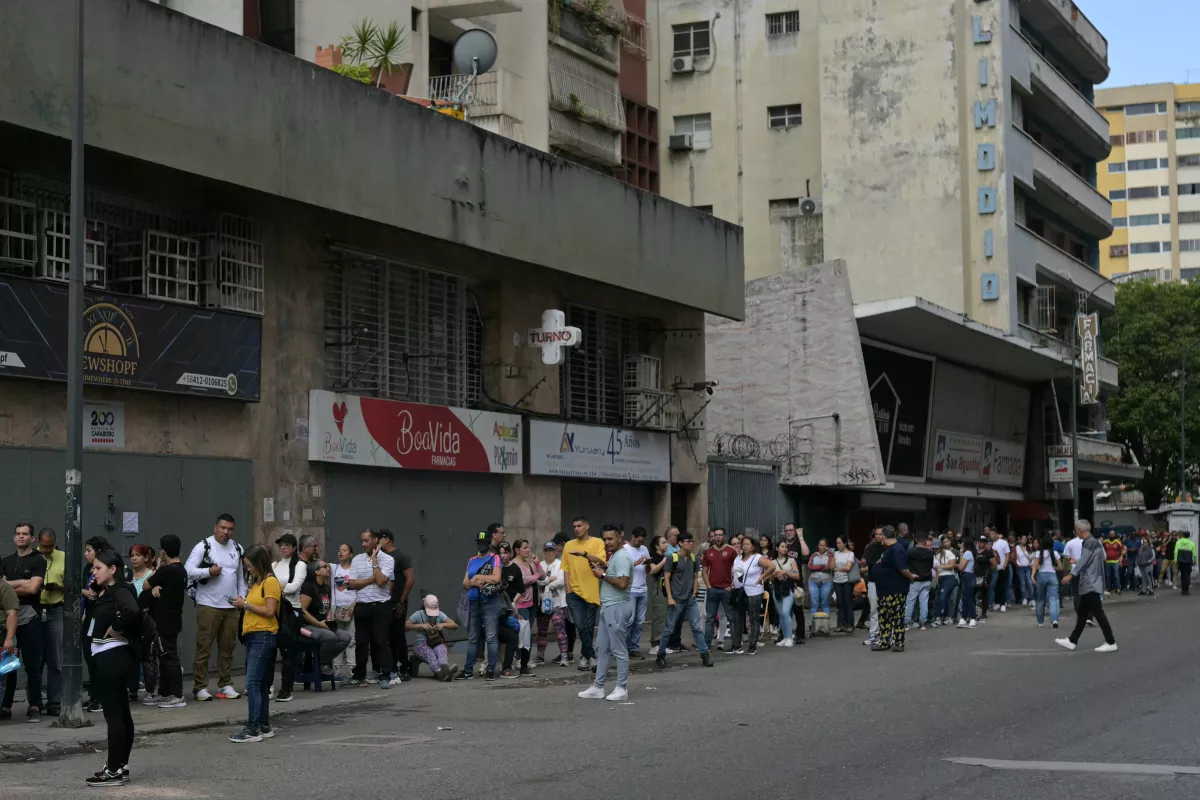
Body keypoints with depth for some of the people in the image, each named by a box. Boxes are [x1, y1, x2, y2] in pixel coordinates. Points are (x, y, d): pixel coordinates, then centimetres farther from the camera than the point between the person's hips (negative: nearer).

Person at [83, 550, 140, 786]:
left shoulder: (119, 591, -16)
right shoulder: (105, 592, 14)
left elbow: (131, 611, -35)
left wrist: (116, 631, -21)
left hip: (114, 657, -10)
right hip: (107, 657, 10)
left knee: (113, 713, -7)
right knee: (120, 712, 14)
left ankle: (114, 771, -4)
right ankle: (120, 766, 22)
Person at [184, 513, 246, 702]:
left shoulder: (237, 548, 12)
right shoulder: (203, 547, -5)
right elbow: (188, 571, -12)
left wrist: (242, 596, 10)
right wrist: (208, 571, -22)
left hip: (231, 606, 5)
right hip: (208, 606, -5)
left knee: (227, 647, 9)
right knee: (204, 647, -3)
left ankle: (225, 685, 17)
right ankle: (200, 687, 1)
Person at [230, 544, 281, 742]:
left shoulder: (271, 582, -8)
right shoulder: (256, 582, 18)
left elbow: (269, 611, -15)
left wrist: (246, 604, -12)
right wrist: (243, 606, 2)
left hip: (263, 636, -9)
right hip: (251, 636, 9)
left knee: (253, 683, -13)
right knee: (260, 683, 11)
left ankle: (253, 729, -14)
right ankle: (264, 726, 15)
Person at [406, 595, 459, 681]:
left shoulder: (439, 614, 11)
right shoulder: (418, 615, 0)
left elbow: (455, 626, 4)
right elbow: (405, 626, -15)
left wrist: (443, 625, -14)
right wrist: (421, 625, -25)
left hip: (437, 643, 3)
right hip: (420, 644, -3)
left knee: (441, 650, -35)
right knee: (430, 654, -37)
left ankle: (444, 667, -68)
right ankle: (439, 672, -66)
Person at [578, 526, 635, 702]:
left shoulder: (622, 557, -15)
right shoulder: (613, 556, 16)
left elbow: (622, 583, -26)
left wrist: (602, 575, -15)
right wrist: (602, 569, 7)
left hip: (617, 608, -11)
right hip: (608, 608, 11)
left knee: (619, 650, -4)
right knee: (602, 649, 12)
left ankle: (622, 689, 1)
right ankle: (597, 687, 16)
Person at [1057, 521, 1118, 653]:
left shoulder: (1090, 543, -16)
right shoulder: (1091, 542, 15)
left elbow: (1083, 562, -22)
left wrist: (1070, 575, -24)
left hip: (1091, 585, -11)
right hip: (1088, 584, 11)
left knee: (1098, 613, -8)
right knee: (1082, 613, 13)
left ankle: (1111, 643, -6)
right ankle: (1072, 641, 18)